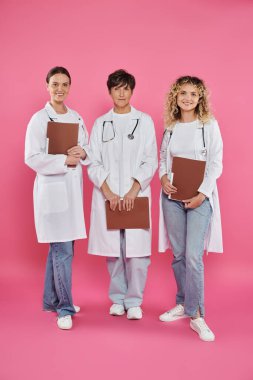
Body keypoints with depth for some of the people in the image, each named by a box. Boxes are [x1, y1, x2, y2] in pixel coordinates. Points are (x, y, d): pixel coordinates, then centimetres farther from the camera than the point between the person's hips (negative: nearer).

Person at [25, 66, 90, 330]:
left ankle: (52, 300, 28)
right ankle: (65, 308, 9)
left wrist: (83, 153, -8)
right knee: (63, 250, -5)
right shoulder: (39, 119, -6)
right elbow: (32, 158, -11)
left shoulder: (77, 118, 11)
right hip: (52, 188, -6)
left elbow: (87, 149, 14)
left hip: (74, 187, 6)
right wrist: (64, 160, -17)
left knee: (60, 248, 14)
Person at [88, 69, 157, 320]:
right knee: (112, 250, 5)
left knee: (136, 250, -4)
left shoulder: (144, 121, 6)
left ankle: (134, 301, 12)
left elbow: (150, 161, 0)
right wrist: (108, 193, -8)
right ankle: (118, 299, 21)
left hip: (137, 195, -1)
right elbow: (93, 163, 4)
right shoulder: (100, 123, 10)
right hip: (107, 196, 2)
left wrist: (133, 191, -10)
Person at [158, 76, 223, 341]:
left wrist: (202, 195, -14)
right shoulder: (170, 127, 10)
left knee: (193, 256, -10)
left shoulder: (209, 125, 0)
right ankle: (183, 304, 25)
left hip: (199, 197, -4)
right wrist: (163, 178, -6)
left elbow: (216, 163, -4)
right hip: (172, 197, 4)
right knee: (178, 254, 9)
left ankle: (196, 315, 0)